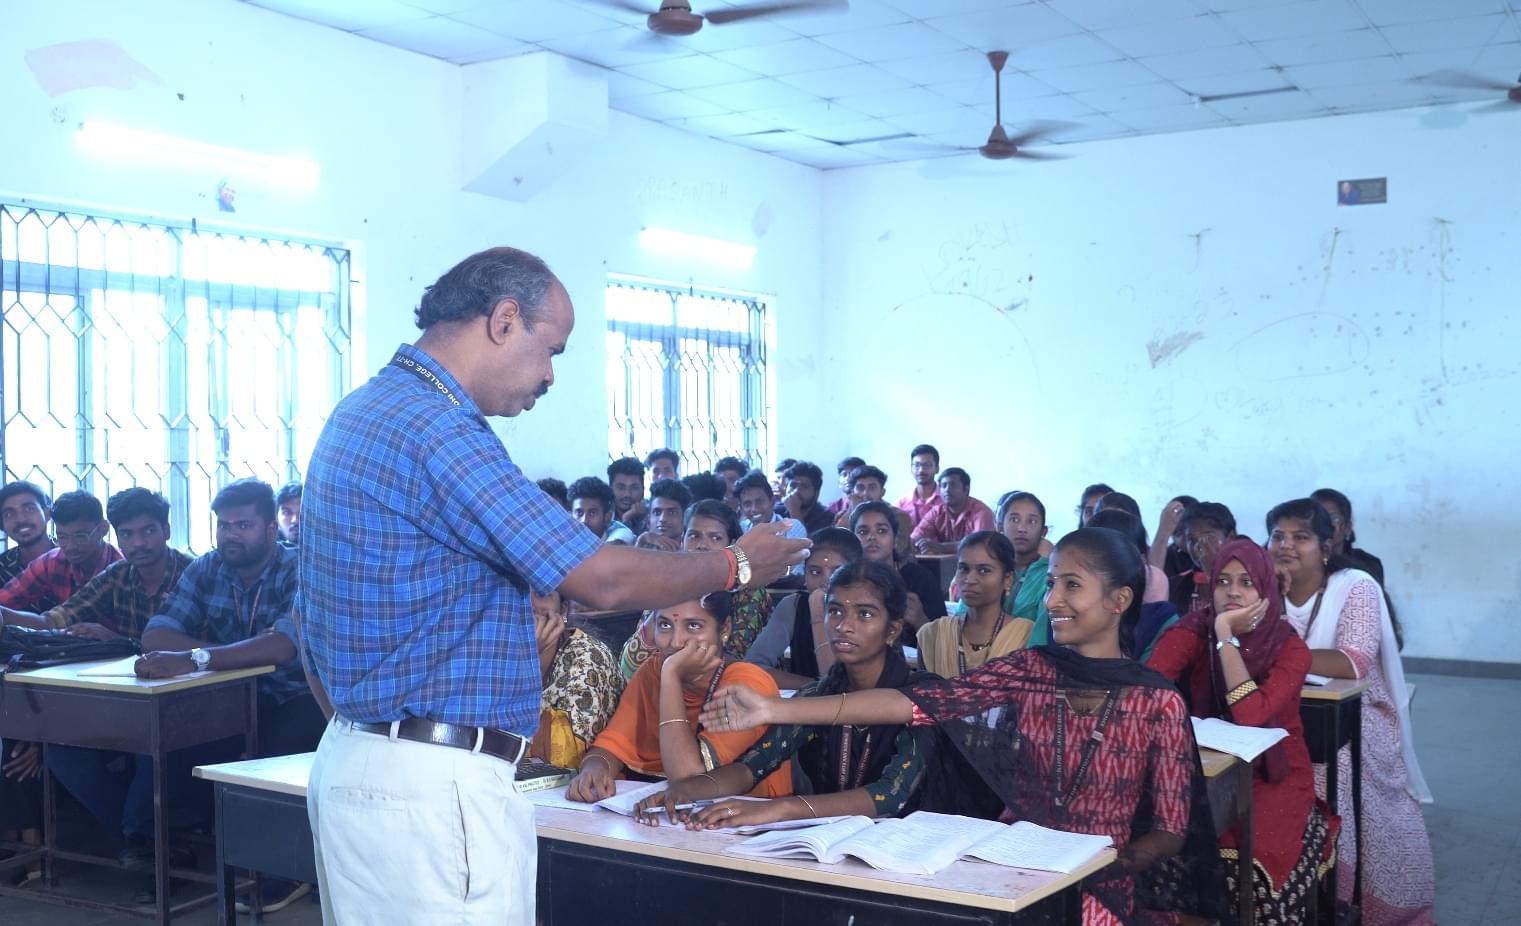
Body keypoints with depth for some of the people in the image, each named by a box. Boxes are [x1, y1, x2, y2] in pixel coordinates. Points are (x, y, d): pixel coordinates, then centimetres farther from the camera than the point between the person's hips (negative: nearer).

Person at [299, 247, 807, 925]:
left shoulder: (365, 411, 12)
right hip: (433, 786, -10)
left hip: (353, 764, 10)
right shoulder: (433, 427, -20)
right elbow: (603, 581, -21)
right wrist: (735, 565, -5)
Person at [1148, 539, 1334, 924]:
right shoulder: (1195, 631, -5)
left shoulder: (1290, 648, -9)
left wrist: (1226, 636, -25)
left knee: (1253, 854, -29)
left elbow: (1250, 715, -26)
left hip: (1274, 779, -1)